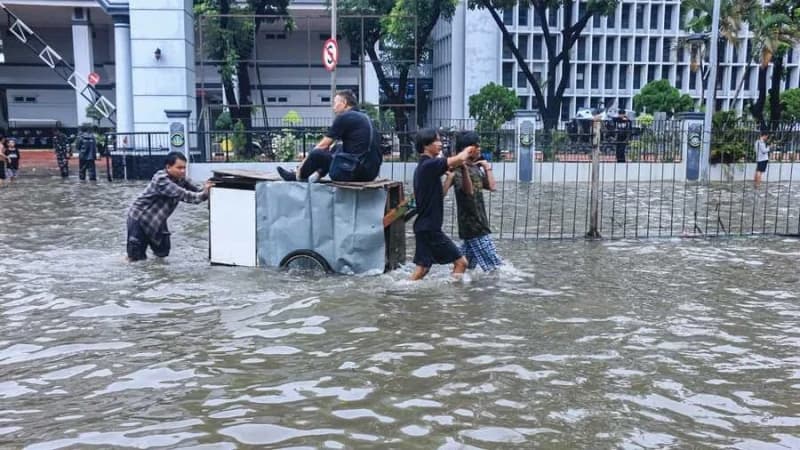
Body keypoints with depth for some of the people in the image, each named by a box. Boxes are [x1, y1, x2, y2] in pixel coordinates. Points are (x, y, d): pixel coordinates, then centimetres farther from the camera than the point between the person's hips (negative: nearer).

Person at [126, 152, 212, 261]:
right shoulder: (161, 179, -31)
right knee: (136, 257, -6)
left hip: (157, 220, 7)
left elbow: (196, 192, -11)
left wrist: (205, 190, -33)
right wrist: (204, 194, -46)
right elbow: (182, 194, -39)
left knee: (163, 253, 9)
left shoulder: (180, 179, -6)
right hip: (139, 217, -7)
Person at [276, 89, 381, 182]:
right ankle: (316, 175, 25)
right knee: (336, 148, 26)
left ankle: (298, 176, 28)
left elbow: (323, 145, 0)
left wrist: (302, 164, 11)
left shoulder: (343, 117, -5)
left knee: (316, 154, 4)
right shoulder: (363, 117, 19)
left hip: (357, 172, -8)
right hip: (372, 171, 9)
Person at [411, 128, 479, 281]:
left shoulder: (424, 166, 14)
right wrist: (468, 150, -2)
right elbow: (460, 159, -24)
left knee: (422, 268, 12)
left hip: (424, 226, 10)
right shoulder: (430, 164, -17)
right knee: (461, 262, -2)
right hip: (430, 228, -10)